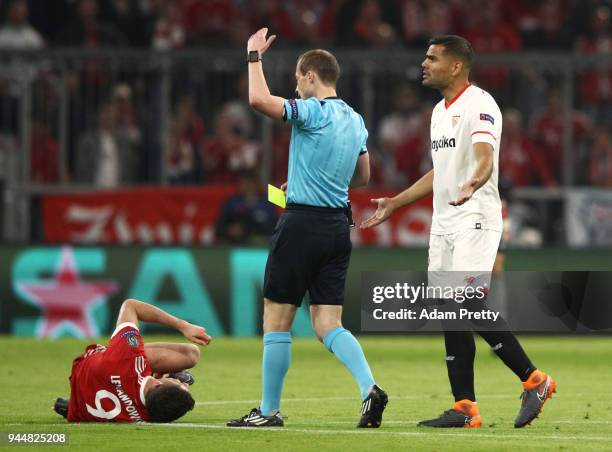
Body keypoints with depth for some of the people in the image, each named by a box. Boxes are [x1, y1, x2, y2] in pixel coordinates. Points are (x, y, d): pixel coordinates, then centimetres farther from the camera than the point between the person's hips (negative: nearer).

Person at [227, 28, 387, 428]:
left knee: (276, 320, 3)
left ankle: (269, 410, 8)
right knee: (328, 323, 6)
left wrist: (255, 55, -10)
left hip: (303, 223, -7)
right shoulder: (355, 120, 13)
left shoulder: (314, 111, -12)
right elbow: (362, 176, 24)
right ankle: (369, 387, -16)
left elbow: (260, 99, -24)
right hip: (339, 226, 7)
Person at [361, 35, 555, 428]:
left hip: (475, 219, -9)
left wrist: (472, 185, -49)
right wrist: (394, 204, 30)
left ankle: (533, 380, -6)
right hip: (444, 223, 9)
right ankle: (465, 407, 6)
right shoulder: (441, 111, 18)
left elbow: (485, 159, -28)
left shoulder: (479, 105, -11)